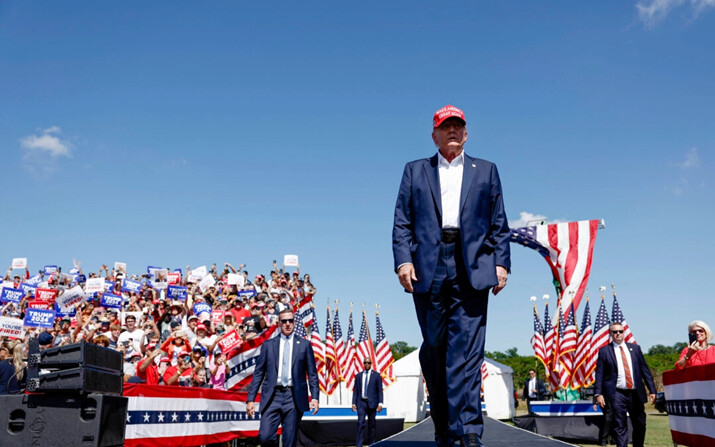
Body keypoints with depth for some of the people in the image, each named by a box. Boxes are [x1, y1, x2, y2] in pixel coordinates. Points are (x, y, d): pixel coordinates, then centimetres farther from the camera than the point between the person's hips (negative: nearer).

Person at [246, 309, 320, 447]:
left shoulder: (304, 345, 9)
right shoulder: (268, 345, 11)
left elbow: (312, 374, 8)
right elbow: (258, 373, 10)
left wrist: (314, 397, -4)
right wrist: (250, 399, 2)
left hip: (294, 398, 0)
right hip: (272, 397, 1)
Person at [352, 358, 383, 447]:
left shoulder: (376, 375, 4)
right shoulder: (358, 376, 10)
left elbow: (380, 390, 1)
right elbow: (355, 390, 10)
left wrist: (380, 403, -7)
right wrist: (354, 403, 2)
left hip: (372, 403, 0)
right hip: (361, 402, 1)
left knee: (371, 424, 6)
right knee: (360, 422, -11)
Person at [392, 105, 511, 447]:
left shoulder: (486, 171, 18)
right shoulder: (415, 171, 17)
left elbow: (499, 225, 13)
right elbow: (402, 223, 8)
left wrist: (501, 263, 1)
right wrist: (403, 260, -6)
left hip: (472, 269, -1)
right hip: (429, 270, 1)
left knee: (466, 350, -9)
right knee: (434, 350, 5)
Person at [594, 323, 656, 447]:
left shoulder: (635, 348, 11)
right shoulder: (604, 351, 3)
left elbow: (645, 370, 10)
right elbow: (599, 374, -1)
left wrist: (652, 390, 4)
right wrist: (598, 394, -10)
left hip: (635, 393, 3)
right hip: (617, 395, -3)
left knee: (640, 426, 11)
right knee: (620, 427, -3)